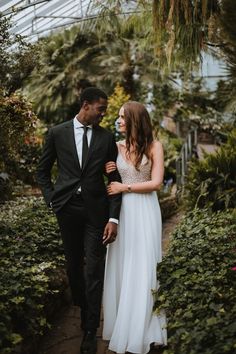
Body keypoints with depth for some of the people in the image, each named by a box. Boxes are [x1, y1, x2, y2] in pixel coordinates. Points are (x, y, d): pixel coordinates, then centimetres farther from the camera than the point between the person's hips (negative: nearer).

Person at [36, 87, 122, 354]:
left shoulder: (106, 138, 2)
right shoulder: (57, 133, 2)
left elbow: (115, 179, 2)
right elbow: (42, 170, 12)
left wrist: (113, 218, -5)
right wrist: (51, 199, 0)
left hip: (96, 210, -1)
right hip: (67, 209, 1)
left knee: (94, 271, -2)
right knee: (74, 266, 14)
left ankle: (90, 331, 7)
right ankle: (84, 310, 37)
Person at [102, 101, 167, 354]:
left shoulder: (154, 146, -3)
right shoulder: (116, 147, 6)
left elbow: (156, 183, -9)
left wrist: (124, 187, -11)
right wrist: (107, 172, -6)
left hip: (144, 211, -3)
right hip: (121, 210, 3)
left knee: (142, 268, 1)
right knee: (120, 267, 6)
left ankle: (142, 329, 14)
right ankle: (121, 322, 20)